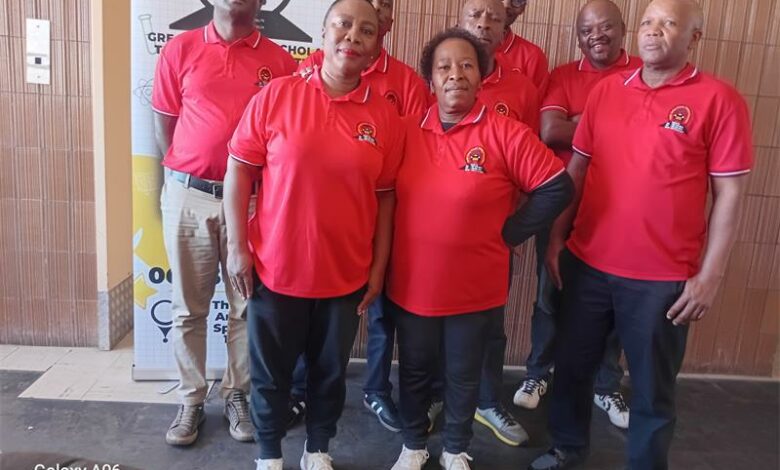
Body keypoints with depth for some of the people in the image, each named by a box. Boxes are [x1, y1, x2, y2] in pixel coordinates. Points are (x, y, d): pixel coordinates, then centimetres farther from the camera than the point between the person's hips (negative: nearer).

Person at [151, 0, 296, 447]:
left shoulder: (280, 61, 1)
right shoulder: (179, 50, 4)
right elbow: (165, 123, 8)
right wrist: (185, 177, 7)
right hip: (188, 195, 1)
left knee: (246, 305, 9)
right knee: (189, 306, 10)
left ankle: (238, 394, 27)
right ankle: (191, 399, 26)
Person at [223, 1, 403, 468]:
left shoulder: (385, 116, -2)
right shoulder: (276, 96, -6)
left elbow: (385, 197, 3)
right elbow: (239, 170, -3)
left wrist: (378, 267, 3)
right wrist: (237, 246, -6)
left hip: (346, 274, 2)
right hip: (275, 268, -1)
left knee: (330, 370, 18)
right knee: (271, 371, 14)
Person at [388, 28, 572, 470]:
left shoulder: (506, 134, -12)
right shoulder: (407, 130, -1)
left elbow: (557, 188, -10)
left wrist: (508, 234, -9)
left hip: (475, 286, -2)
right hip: (411, 281, 3)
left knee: (464, 375, 17)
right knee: (415, 370, 19)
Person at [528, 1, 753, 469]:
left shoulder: (719, 100, -6)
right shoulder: (606, 90, 6)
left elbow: (729, 195, -6)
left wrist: (709, 276, -9)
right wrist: (556, 240, 6)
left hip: (663, 277, -4)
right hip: (586, 264, 4)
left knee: (653, 386, 12)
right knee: (573, 365, 18)